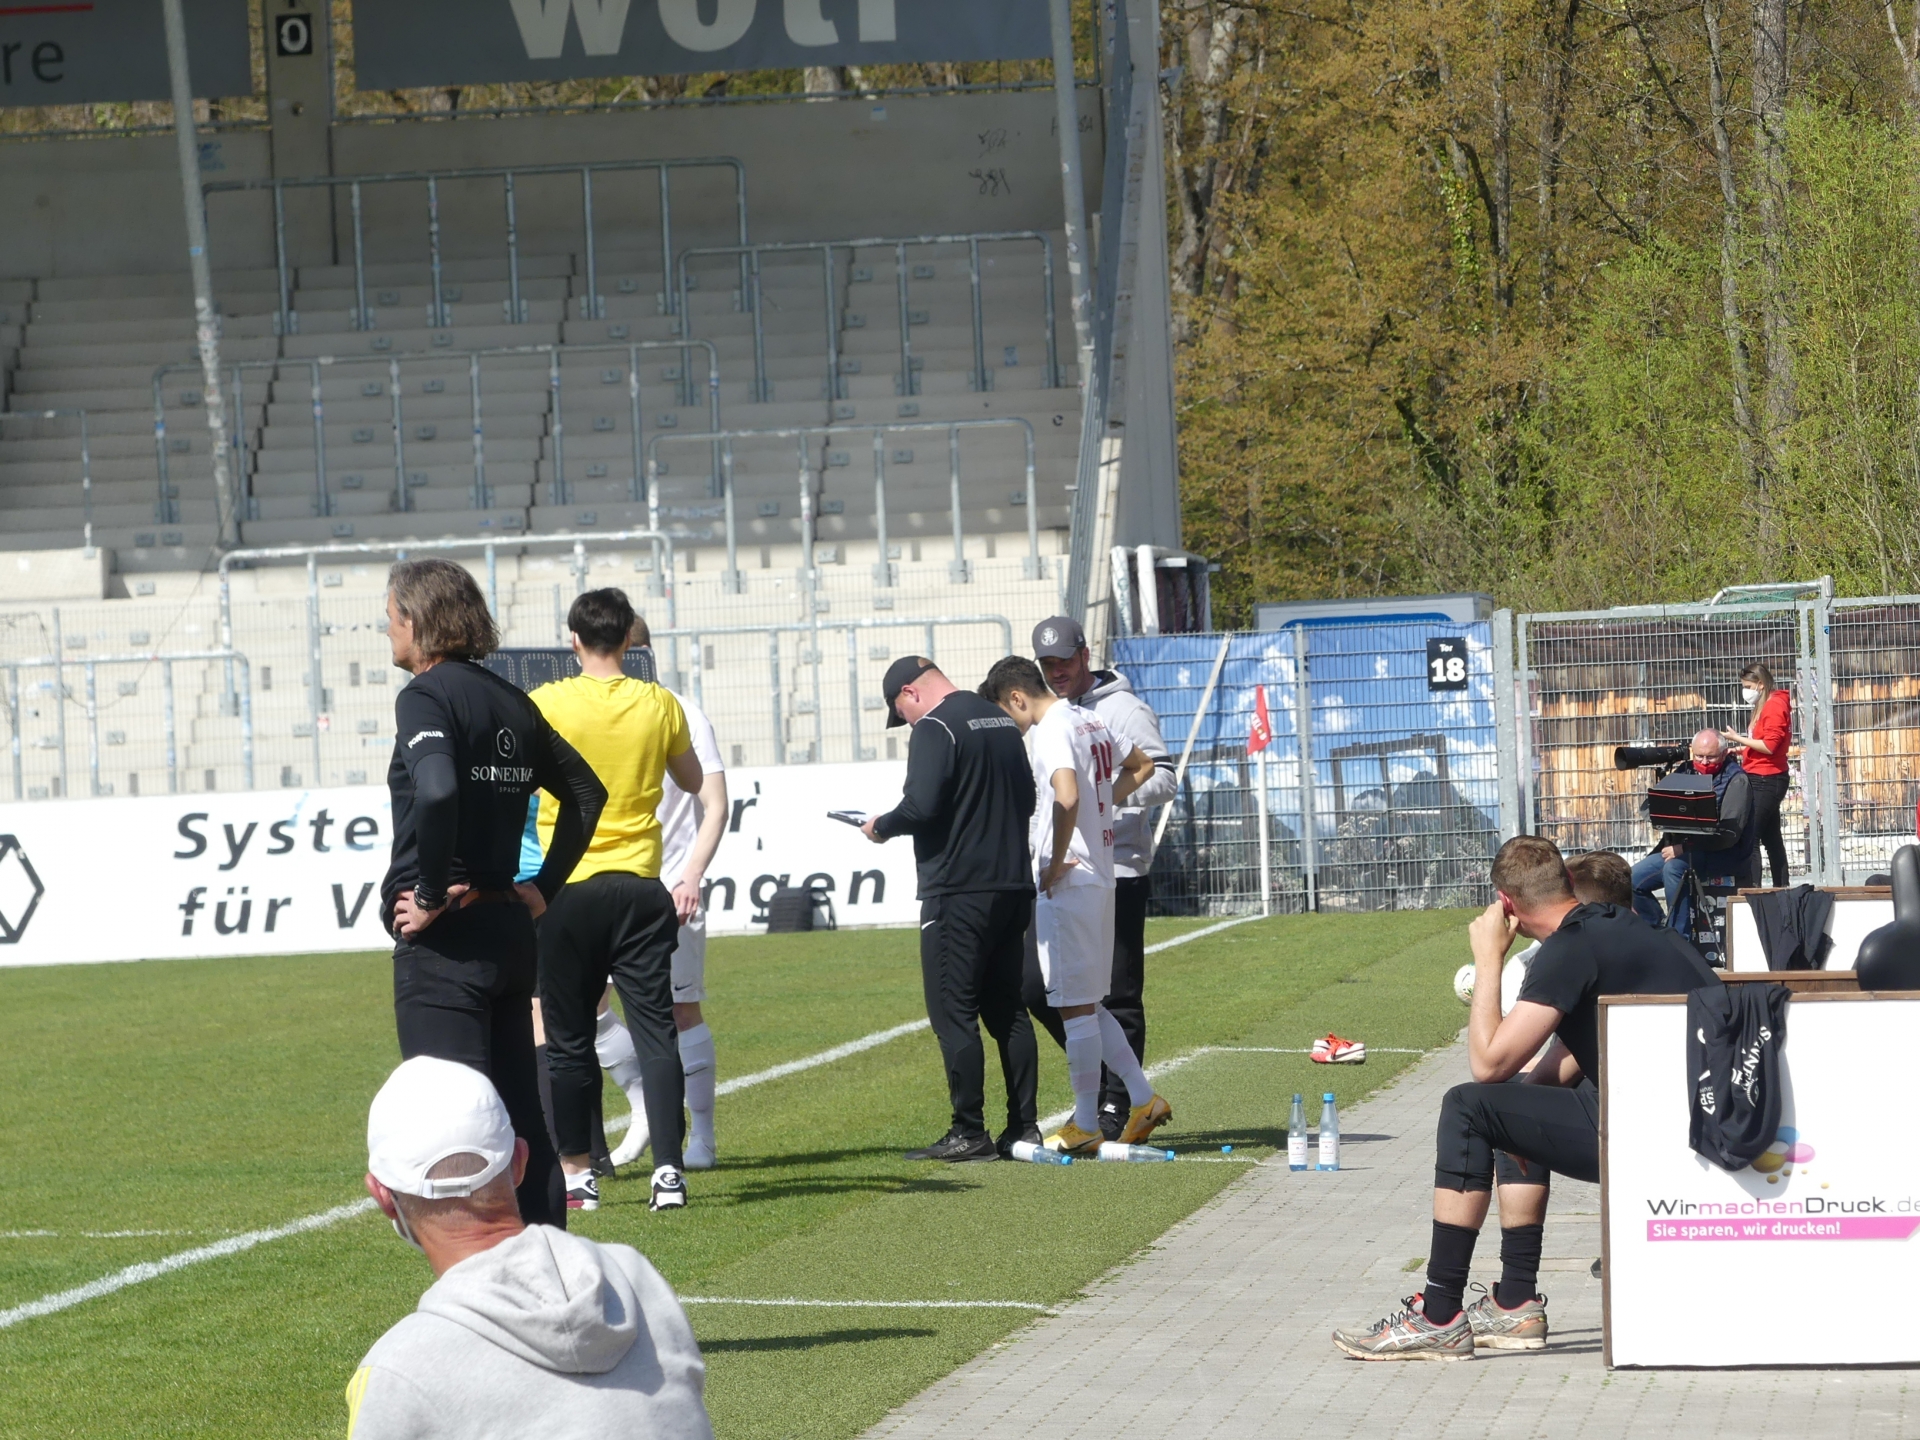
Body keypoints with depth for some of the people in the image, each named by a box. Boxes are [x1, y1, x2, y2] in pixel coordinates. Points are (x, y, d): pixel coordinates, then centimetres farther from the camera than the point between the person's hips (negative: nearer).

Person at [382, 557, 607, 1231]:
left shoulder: (427, 695, -11)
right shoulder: (510, 701, 13)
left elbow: (436, 792, -29)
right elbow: (585, 791, 22)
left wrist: (429, 896, -18)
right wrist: (542, 886, 19)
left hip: (443, 941, -8)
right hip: (509, 930, 8)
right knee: (522, 1120, 12)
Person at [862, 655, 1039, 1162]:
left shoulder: (935, 729, -11)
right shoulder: (1003, 721, 15)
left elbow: (921, 806, -20)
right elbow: (1026, 800, 22)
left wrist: (881, 827, -3)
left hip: (958, 892, -8)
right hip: (1013, 887, 8)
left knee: (953, 1011, -4)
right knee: (1007, 1010, 13)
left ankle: (968, 1133, -7)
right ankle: (1024, 1126, 12)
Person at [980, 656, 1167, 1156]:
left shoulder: (1050, 732, -15)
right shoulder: (1092, 722, 14)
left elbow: (1067, 798, -32)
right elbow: (1141, 766, 31)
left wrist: (1056, 862, -20)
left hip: (1067, 881, -9)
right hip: (1101, 875, 9)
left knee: (1075, 1006, -2)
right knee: (1086, 1004, 17)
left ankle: (1085, 1126, 2)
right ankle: (1143, 1099, 14)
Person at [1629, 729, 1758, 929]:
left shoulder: (1736, 780, -8)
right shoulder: (1687, 772, 13)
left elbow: (1729, 832, -18)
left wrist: (1685, 848, -23)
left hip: (1723, 856, -8)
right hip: (1680, 852, 8)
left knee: (1674, 867, -33)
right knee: (1634, 878, -3)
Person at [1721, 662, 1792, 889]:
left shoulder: (1774, 706, -12)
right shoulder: (1765, 707, 17)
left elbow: (1769, 745, -19)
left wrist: (1738, 738, -15)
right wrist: (1742, 750, 5)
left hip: (1766, 780, -11)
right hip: (1762, 779, 11)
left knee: (1749, 836, -13)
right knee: (1770, 837, 13)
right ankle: (1781, 886, 17)